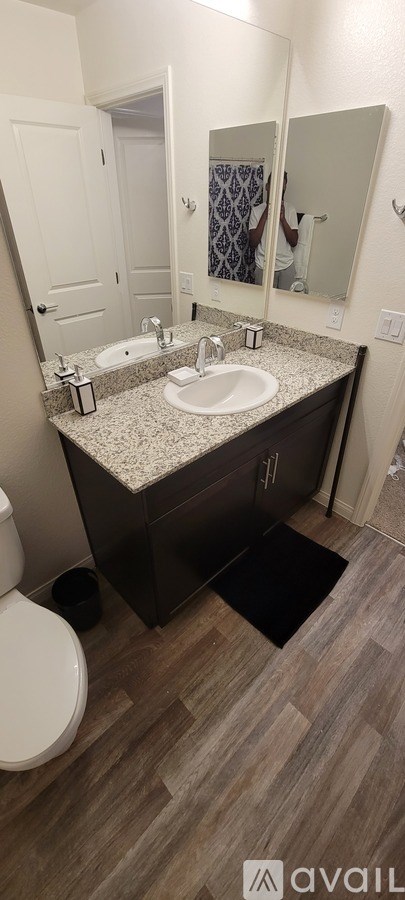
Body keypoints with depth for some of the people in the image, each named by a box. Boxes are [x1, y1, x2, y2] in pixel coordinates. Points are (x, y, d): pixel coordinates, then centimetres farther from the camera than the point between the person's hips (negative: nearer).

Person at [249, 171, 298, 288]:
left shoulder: (290, 210, 3)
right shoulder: (257, 210, -1)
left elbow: (293, 242, -3)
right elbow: (252, 243, -10)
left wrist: (282, 218, -14)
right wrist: (265, 214, -15)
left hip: (287, 266, 1)